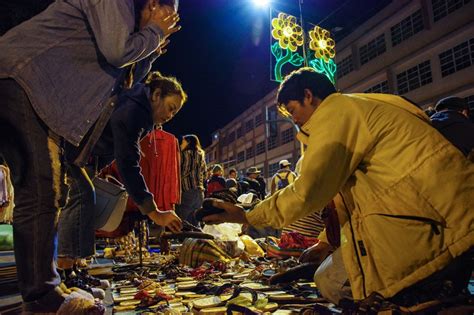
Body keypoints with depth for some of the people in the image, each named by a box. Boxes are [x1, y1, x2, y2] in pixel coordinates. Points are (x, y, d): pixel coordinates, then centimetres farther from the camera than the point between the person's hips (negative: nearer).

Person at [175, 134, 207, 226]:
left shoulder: (185, 154, -1)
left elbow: (180, 173, -4)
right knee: (193, 224, 9)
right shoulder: (201, 155, 17)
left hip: (187, 192, -7)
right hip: (200, 192, 7)